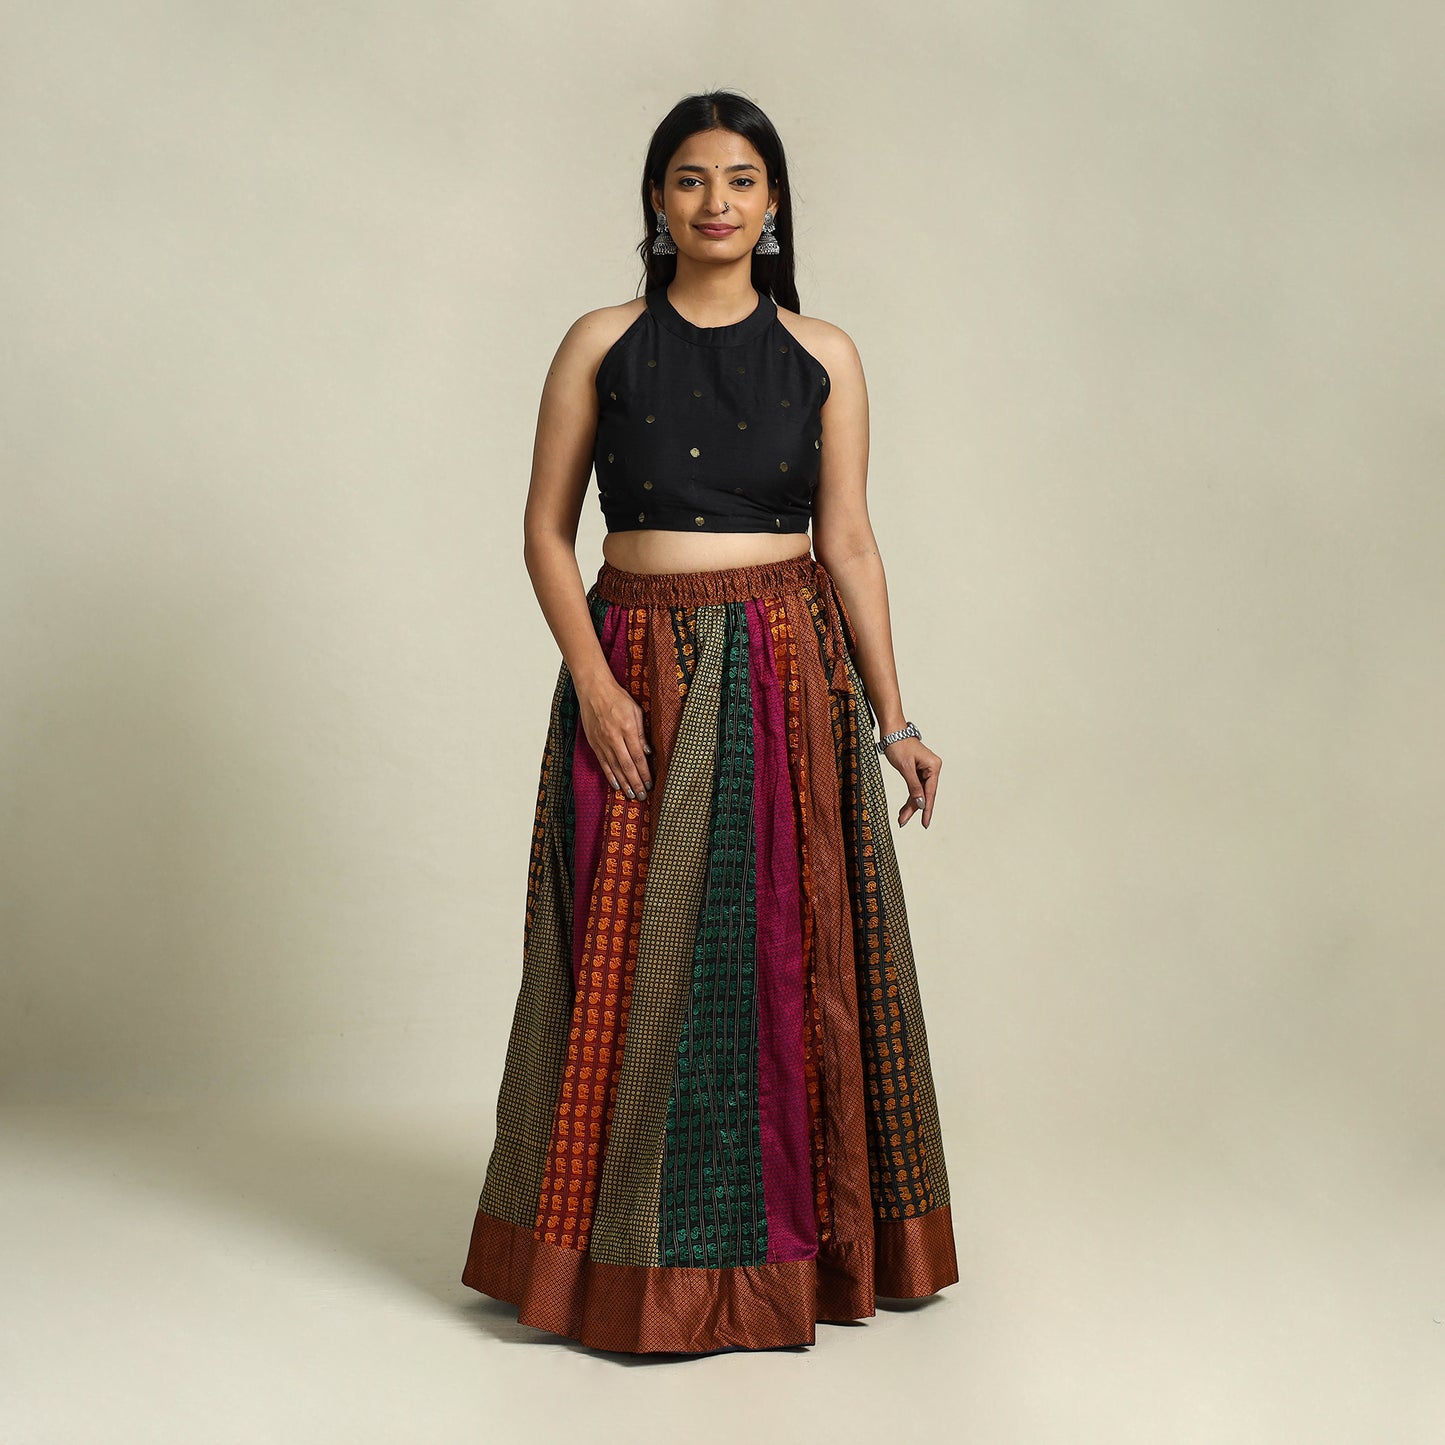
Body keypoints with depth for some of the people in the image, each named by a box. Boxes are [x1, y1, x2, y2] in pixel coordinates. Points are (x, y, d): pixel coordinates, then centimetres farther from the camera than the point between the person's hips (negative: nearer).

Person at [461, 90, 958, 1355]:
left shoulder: (823, 356, 6)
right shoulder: (602, 345, 3)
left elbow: (849, 544, 6)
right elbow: (547, 530, 1)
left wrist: (891, 715, 1)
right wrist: (593, 681, -11)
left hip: (788, 673, 1)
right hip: (637, 669, -1)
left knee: (786, 952, 4)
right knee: (636, 959, 2)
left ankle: (785, 1244, 20)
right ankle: (633, 1257, 17)